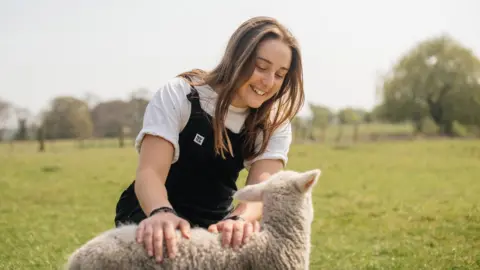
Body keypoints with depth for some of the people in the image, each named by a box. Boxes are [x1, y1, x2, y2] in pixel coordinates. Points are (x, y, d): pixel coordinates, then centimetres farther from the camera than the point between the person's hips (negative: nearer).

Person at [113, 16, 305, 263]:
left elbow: (263, 187, -22)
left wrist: (240, 219, -45)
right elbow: (149, 173, -25)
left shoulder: (274, 124, -6)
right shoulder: (179, 95, -15)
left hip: (216, 225, 3)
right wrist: (162, 214, -48)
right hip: (150, 217, -3)